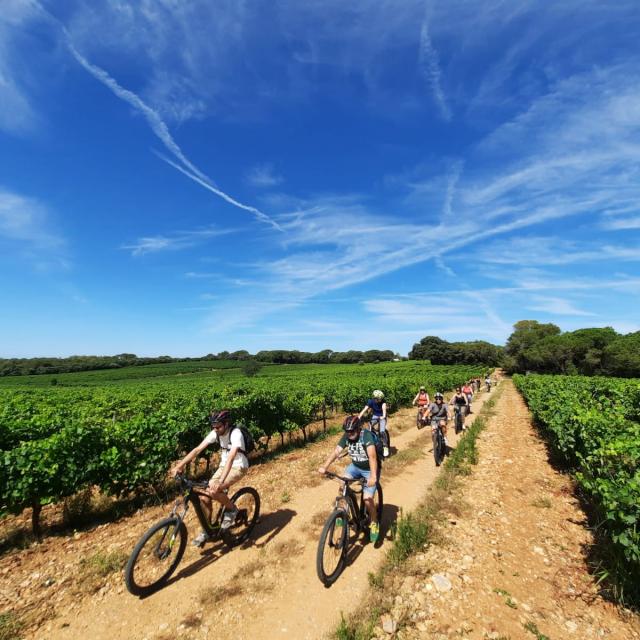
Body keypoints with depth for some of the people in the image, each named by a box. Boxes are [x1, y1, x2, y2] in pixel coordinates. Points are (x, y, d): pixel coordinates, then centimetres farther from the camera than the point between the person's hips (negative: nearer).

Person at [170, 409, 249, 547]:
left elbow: (231, 458, -40)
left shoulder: (236, 434, -29)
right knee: (204, 497, -5)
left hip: (238, 467, -6)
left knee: (214, 491, -27)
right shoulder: (215, 433, -9)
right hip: (224, 465, 7)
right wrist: (179, 465, -19)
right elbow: (197, 449, -10)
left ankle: (231, 509, 0)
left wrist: (220, 482, -49)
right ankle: (206, 530, 17)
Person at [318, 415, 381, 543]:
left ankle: (374, 522, 15)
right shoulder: (346, 436, -14)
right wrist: (324, 467, -38)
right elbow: (336, 451, -24)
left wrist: (373, 476, -57)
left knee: (367, 498, -13)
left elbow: (372, 455, -43)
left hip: (370, 469, -5)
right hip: (355, 466, 5)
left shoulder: (366, 435, -30)